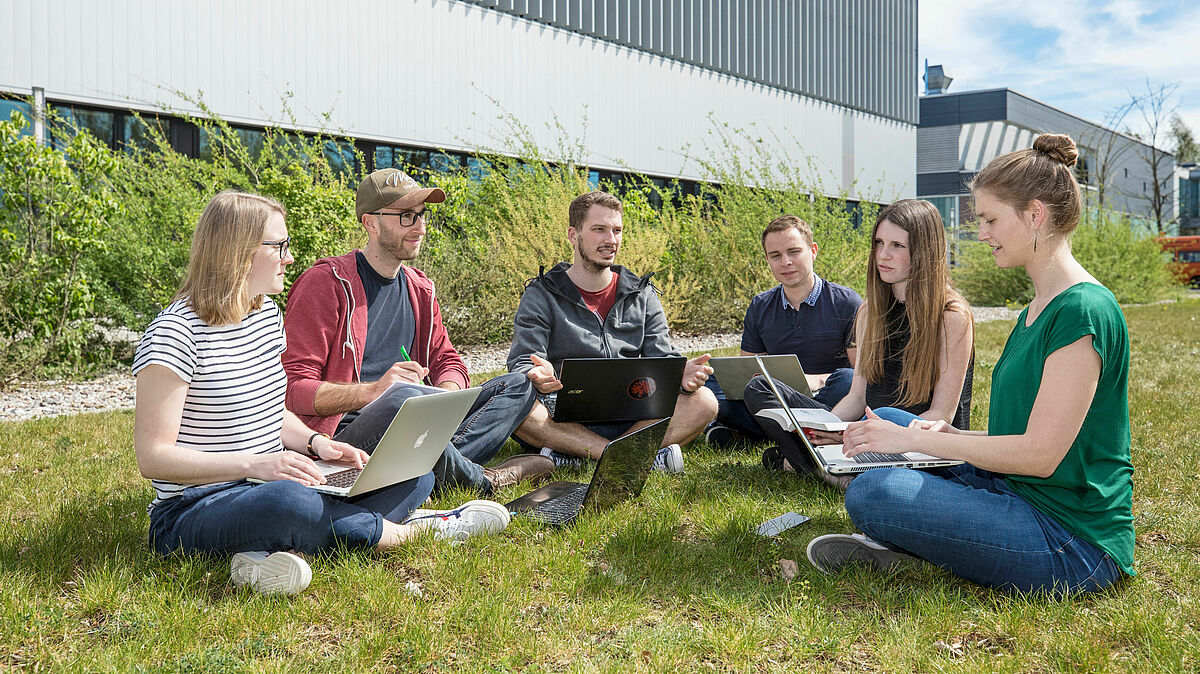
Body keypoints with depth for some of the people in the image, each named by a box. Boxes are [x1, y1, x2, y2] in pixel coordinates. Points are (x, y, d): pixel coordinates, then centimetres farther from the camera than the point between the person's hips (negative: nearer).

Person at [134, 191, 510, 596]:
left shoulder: (266, 313, 10)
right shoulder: (176, 332, -15)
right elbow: (153, 456, -17)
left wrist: (314, 442, -1)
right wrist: (255, 464, -25)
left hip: (268, 484, 9)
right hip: (194, 512, -8)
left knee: (415, 476, -3)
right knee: (286, 500, -42)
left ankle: (282, 550, -26)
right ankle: (420, 531, -16)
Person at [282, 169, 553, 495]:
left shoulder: (419, 288, 17)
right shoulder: (325, 282, -7)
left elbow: (447, 360, 20)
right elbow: (293, 388, -13)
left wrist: (448, 393, -7)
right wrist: (374, 390, -28)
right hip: (346, 431, -7)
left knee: (518, 385, -2)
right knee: (402, 397, -41)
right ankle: (481, 481, -16)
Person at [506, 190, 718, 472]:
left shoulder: (642, 295, 14)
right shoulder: (541, 295, 4)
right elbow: (521, 364, -6)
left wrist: (684, 375, -17)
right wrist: (538, 377, -32)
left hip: (632, 420, 3)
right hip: (565, 421, -3)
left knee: (703, 401, -21)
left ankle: (573, 453, -27)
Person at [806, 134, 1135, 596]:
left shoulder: (1084, 310, -19)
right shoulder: (1038, 307, 13)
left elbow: (1041, 454, -23)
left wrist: (915, 439, -17)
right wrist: (951, 435, 1)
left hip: (1075, 543, -10)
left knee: (873, 494, -26)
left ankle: (895, 546, 6)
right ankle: (898, 544, 0)